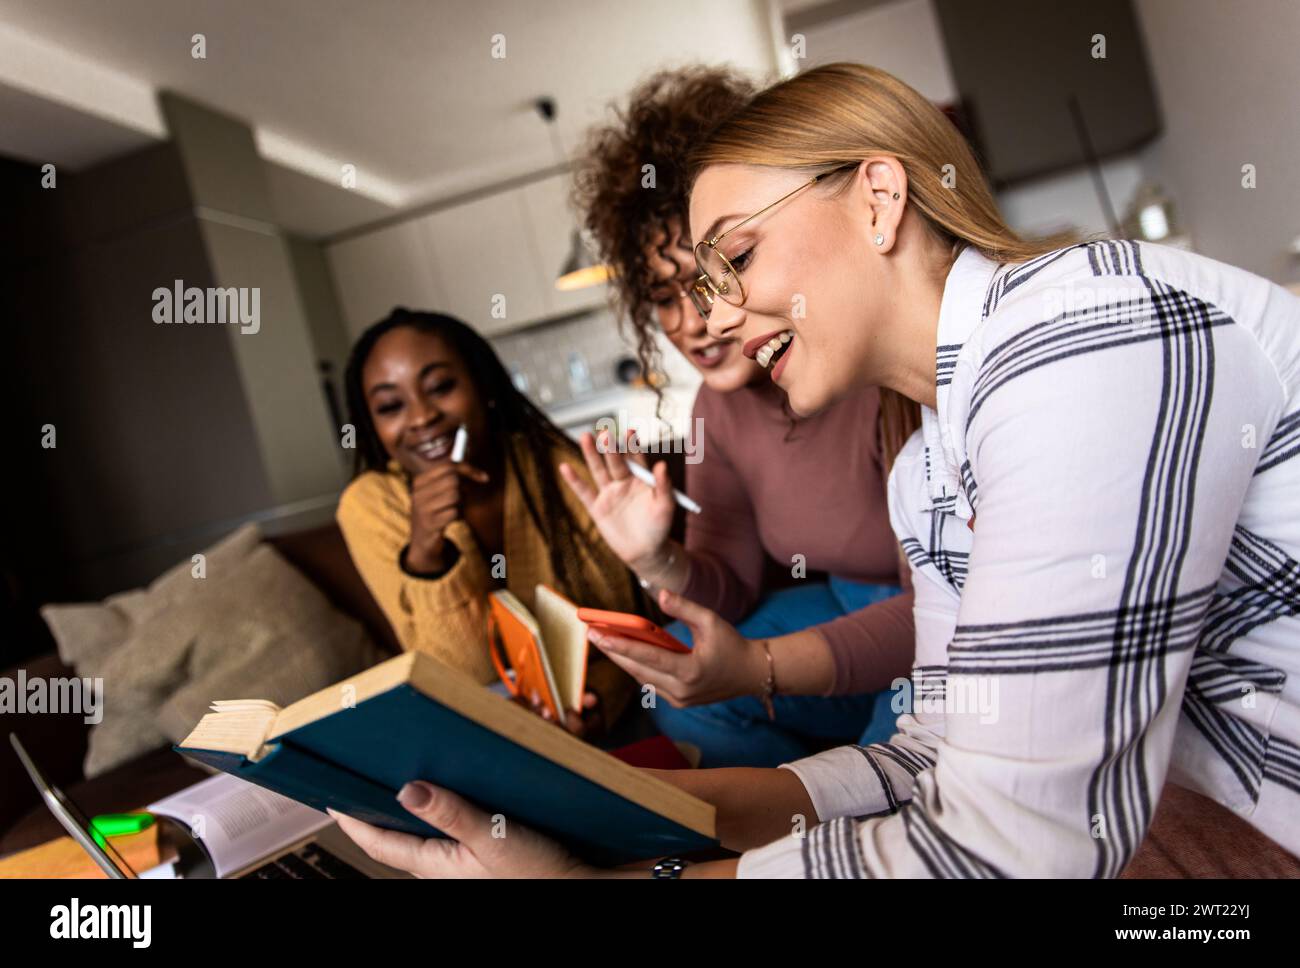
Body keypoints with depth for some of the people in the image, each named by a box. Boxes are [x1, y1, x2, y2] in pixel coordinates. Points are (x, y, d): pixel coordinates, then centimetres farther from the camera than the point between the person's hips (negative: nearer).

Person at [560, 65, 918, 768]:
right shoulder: (719, 406, -4)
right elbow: (731, 588, 0)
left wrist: (759, 667, -37)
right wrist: (656, 562, -22)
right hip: (855, 614, 6)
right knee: (673, 685, -3)